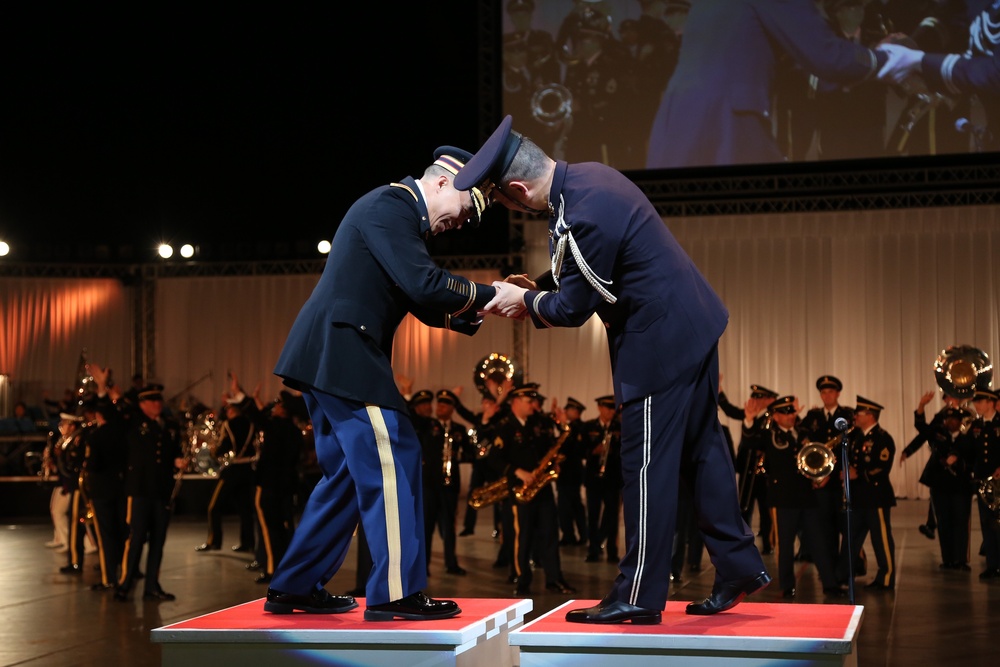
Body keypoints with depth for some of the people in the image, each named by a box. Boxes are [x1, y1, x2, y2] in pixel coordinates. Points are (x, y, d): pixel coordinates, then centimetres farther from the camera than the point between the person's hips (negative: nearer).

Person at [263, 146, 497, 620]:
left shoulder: (398, 213, 21)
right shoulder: (391, 205, -11)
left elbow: (426, 306, 21)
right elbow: (423, 284, -22)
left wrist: (477, 313, 9)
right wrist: (487, 295, -10)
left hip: (329, 358, 11)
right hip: (343, 355, -11)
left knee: (348, 473, 14)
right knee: (393, 460, -8)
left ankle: (294, 588, 19)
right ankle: (395, 593, -5)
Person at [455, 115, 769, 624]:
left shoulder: (583, 219, -27)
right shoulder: (586, 176, 3)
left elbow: (572, 309, -14)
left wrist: (525, 301, 2)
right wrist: (539, 287, 12)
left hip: (661, 342, -10)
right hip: (692, 321, 10)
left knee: (647, 468, -1)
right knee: (701, 448, 16)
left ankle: (638, 597, 9)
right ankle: (739, 567, 25)